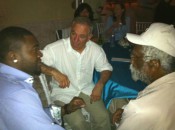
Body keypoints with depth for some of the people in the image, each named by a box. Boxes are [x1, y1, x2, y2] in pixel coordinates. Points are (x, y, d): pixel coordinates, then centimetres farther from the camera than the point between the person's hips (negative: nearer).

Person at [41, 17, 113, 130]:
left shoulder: (96, 49, -8)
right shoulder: (54, 48, -21)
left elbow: (106, 68, 5)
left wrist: (100, 85, -12)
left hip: (87, 89, 4)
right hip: (64, 93, -3)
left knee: (103, 116, -13)